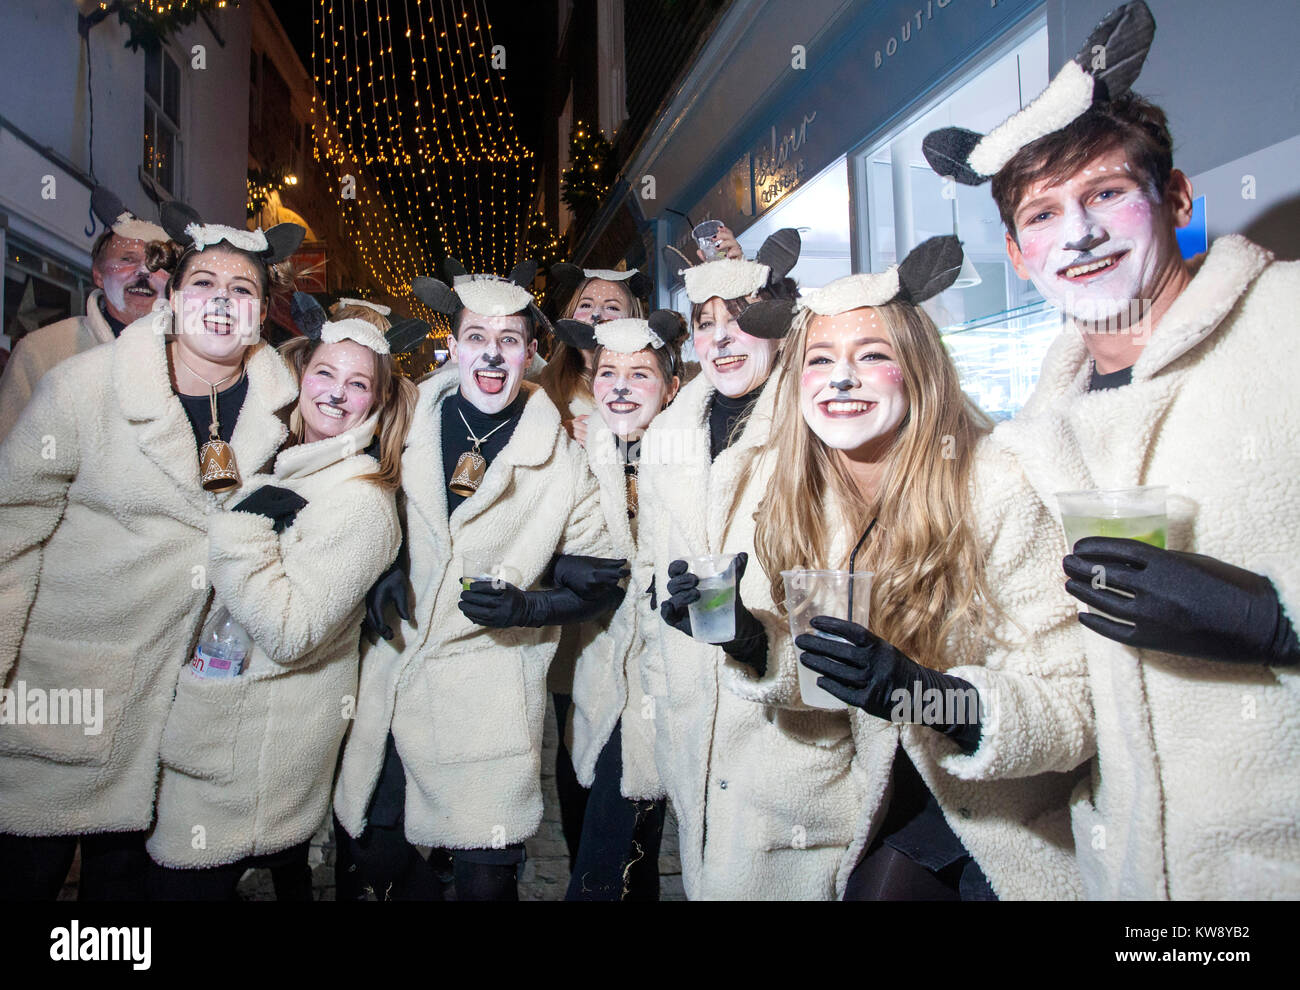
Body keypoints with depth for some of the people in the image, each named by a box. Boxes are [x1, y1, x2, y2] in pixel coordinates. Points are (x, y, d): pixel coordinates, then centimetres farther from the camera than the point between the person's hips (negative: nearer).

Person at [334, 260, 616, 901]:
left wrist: (526, 607, -17)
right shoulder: (410, 424, 2)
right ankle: (417, 890, 45)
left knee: (485, 882, 5)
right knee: (371, 849, 16)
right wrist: (381, 571, -3)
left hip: (489, 698, -3)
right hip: (391, 676, 3)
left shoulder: (562, 461, -5)